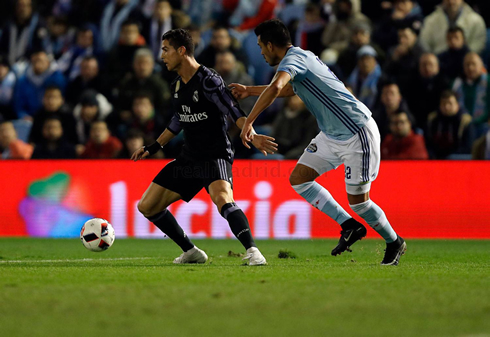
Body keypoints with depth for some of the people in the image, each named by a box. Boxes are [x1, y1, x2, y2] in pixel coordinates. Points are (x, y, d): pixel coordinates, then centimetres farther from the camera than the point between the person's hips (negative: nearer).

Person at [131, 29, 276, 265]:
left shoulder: (208, 81, -15)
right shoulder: (177, 86, 10)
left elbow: (233, 112, -19)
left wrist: (252, 136, -35)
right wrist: (152, 148, 29)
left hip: (216, 155, -9)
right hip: (189, 157, 9)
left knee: (222, 199, -37)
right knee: (146, 206, 7)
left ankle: (252, 250, -38)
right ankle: (190, 252, 16)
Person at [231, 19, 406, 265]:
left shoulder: (293, 58, -18)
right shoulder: (300, 57, 11)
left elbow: (275, 88, -39)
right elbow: (286, 90, 34)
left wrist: (248, 122, -35)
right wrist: (249, 91, 38)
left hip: (357, 134, -10)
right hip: (332, 135, 10)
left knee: (357, 200, -6)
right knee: (298, 178, 4)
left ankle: (394, 243, 18)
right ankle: (349, 226, 9)